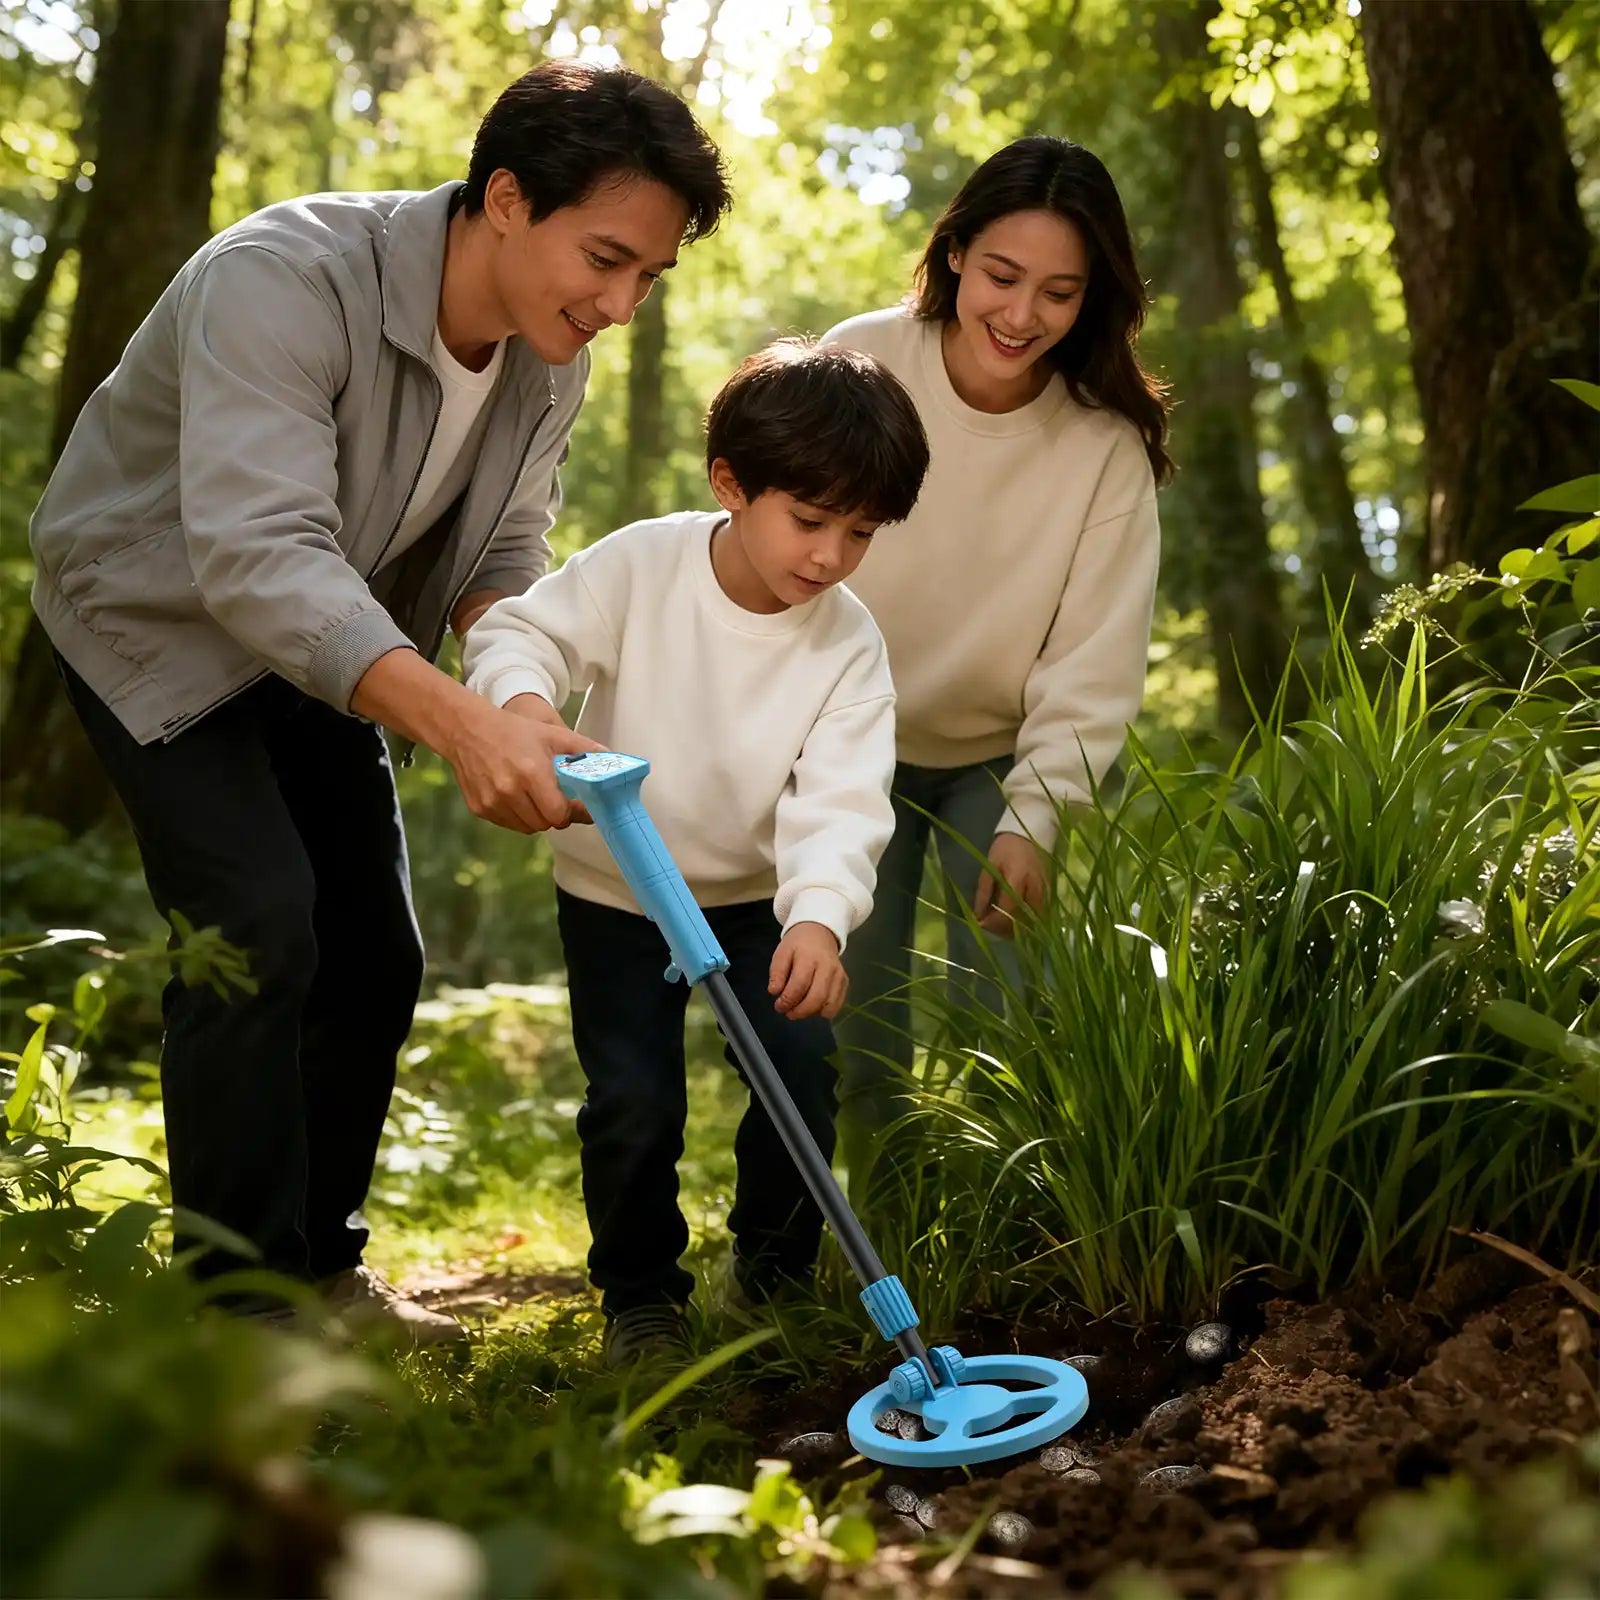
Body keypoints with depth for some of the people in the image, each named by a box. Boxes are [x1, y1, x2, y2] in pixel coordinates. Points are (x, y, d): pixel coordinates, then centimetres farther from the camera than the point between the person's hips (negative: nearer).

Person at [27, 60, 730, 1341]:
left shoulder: (551, 359, -11)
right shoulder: (285, 280, -35)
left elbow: (503, 559, -6)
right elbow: (255, 554, -46)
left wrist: (518, 698, -30)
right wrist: (460, 722, -60)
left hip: (322, 644, 7)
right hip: (160, 622, -7)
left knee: (374, 954, 6)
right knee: (256, 929, -21)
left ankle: (319, 1266, 22)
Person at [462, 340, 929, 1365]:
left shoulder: (849, 647, -15)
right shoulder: (642, 566, -19)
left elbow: (840, 801, -25)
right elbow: (521, 632, -18)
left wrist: (819, 915, -43)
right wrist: (526, 703, -42)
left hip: (761, 896, 2)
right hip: (616, 890, -1)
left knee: (802, 1069, -11)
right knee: (634, 1101, -8)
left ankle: (774, 1276, 16)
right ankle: (640, 1294, 19)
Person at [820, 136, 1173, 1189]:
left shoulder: (1108, 445, -17)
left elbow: (1094, 665, -14)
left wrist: (1032, 820, -23)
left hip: (1001, 757, 0)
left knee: (1006, 1020, -6)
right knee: (860, 1021, -1)